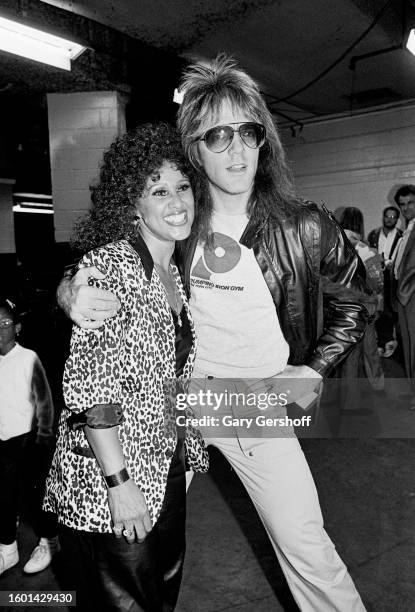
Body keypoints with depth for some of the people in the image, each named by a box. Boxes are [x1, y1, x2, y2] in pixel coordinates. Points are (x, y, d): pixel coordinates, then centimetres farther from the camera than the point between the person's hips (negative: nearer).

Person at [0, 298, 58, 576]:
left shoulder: (28, 358, -13)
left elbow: (44, 401, -8)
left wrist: (41, 440, -7)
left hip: (28, 440, -4)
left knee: (35, 492, 8)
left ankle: (48, 542, 29)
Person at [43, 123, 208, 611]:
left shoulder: (173, 274, 7)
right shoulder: (110, 265, -18)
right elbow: (88, 382, -22)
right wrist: (119, 482, -21)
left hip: (166, 470, 8)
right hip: (109, 481, -7)